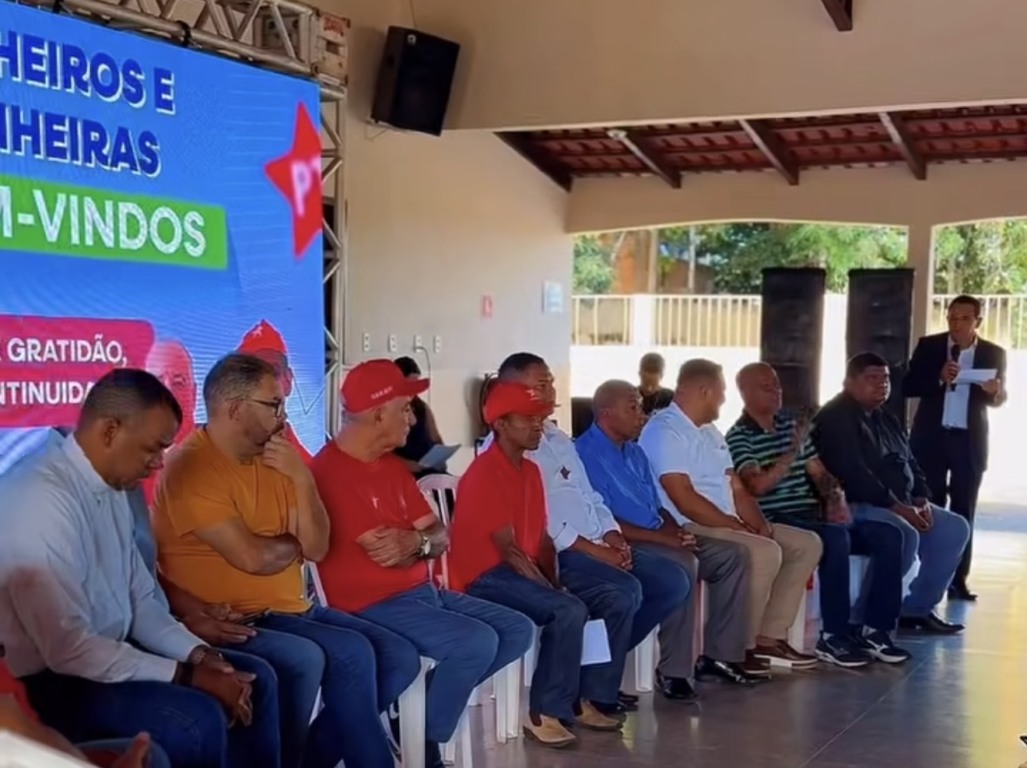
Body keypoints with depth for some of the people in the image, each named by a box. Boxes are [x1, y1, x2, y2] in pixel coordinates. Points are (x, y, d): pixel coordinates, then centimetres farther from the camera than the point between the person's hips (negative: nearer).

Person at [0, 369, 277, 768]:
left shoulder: (109, 488, 5)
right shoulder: (42, 500, -25)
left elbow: (140, 599, 12)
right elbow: (68, 649, -28)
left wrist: (197, 653, -6)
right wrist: (188, 676, -22)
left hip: (109, 652, 9)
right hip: (54, 680, -9)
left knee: (253, 683, 4)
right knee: (198, 720, -25)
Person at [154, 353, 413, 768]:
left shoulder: (272, 459, 10)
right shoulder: (190, 468, -14)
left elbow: (317, 548, 4)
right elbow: (253, 558, -22)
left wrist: (301, 478, -9)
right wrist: (294, 542, 0)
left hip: (292, 610, 9)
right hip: (239, 621, -9)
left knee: (400, 657, 0)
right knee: (352, 654, -25)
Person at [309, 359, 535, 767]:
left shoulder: (393, 465, 13)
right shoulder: (331, 472, -17)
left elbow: (441, 537, 8)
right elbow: (387, 554, -21)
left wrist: (416, 540, -16)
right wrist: (423, 540, -2)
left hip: (424, 591, 10)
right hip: (372, 606, -10)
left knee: (518, 630, 3)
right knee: (477, 641, -26)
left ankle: (430, 704, 6)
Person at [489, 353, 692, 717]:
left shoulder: (559, 438, 21)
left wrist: (613, 536, 2)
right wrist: (593, 549, -19)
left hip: (597, 545, 10)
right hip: (551, 552, -9)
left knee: (674, 581, -1)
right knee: (624, 591, -30)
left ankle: (600, 664, 7)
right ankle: (595, 693, -11)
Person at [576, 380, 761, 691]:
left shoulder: (635, 451, 17)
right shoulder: (586, 455, -13)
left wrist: (674, 530, -2)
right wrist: (661, 537, -21)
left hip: (658, 538, 10)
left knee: (731, 554, -1)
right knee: (682, 563, -34)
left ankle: (720, 654, 2)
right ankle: (673, 671, -25)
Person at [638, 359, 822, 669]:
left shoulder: (710, 432, 18)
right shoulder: (664, 431, -14)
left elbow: (736, 488, 15)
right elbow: (686, 501, -22)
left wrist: (761, 524, -3)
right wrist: (737, 525, -16)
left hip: (726, 525, 10)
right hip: (689, 529, -10)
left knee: (807, 544, 5)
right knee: (765, 552, -30)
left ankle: (768, 637, 2)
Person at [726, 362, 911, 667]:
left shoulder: (793, 423, 16)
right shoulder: (738, 437, -6)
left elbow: (818, 472, 17)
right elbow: (757, 486, -20)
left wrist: (835, 499, -3)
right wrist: (792, 453, -30)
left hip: (812, 515, 8)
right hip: (776, 523, -8)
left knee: (888, 535, -6)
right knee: (837, 538, -34)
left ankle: (874, 630, -1)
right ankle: (834, 637, -22)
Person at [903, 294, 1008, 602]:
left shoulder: (994, 353, 2)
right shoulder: (928, 346, -1)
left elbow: (1000, 399, 7)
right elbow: (908, 387, -5)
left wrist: (995, 391, -17)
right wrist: (939, 378, -21)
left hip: (970, 441, 1)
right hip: (931, 437, 0)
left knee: (964, 511, 5)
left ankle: (958, 579, 9)